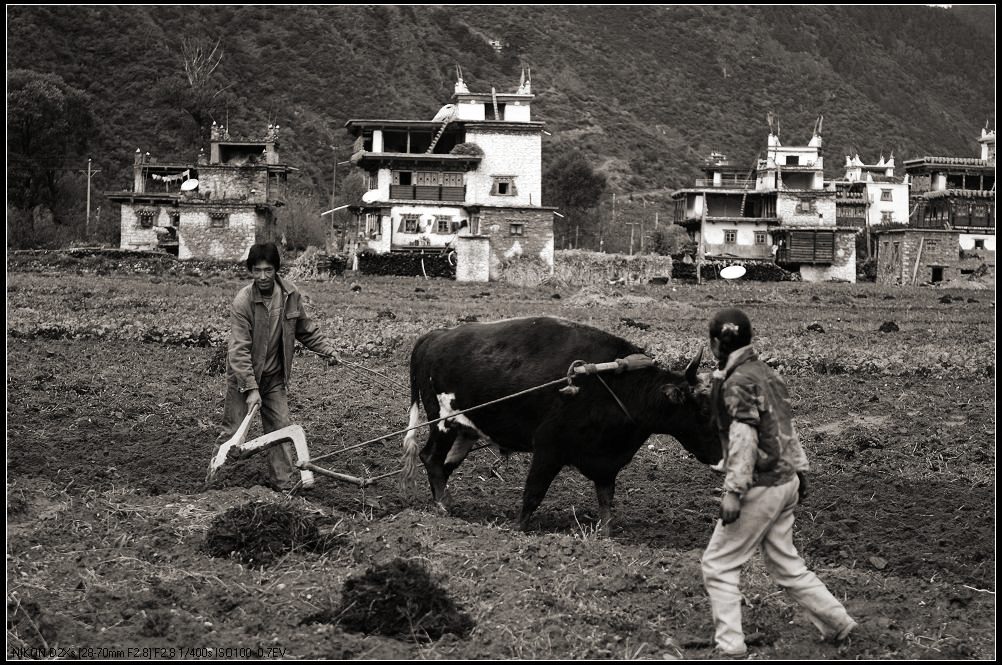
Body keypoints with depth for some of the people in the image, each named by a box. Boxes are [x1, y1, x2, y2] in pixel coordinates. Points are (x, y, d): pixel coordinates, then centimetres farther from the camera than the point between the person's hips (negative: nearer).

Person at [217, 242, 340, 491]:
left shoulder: (290, 294, -6)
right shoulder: (243, 302, -21)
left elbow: (306, 329, 11)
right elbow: (239, 349, -22)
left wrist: (328, 349, -1)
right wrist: (251, 388, -27)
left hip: (274, 376, 4)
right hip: (243, 377, -4)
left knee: (281, 428, 3)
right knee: (233, 433, -1)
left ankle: (287, 483, 8)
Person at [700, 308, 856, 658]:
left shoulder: (737, 382, -16)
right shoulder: (765, 373, 11)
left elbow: (743, 438, -22)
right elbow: (787, 427, 17)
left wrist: (733, 491, -24)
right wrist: (800, 470, 23)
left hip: (760, 486, -9)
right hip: (784, 481, 9)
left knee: (718, 565, -1)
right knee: (785, 563, 19)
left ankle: (730, 646, -4)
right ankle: (837, 622, 21)